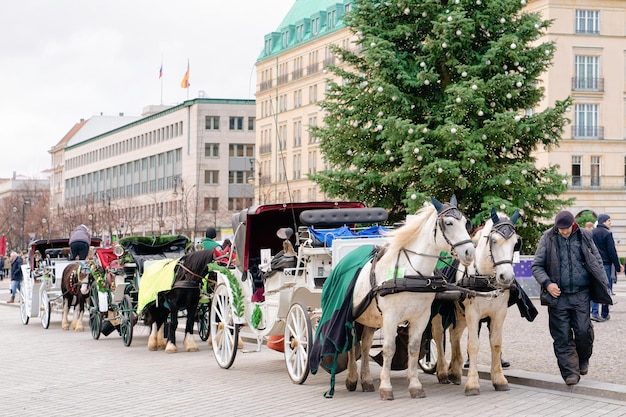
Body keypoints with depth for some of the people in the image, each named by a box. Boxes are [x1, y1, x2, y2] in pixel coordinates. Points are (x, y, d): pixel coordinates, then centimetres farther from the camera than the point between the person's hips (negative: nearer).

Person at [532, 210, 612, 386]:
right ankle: (570, 373, 6)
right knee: (562, 336, 0)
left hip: (581, 294, 0)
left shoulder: (584, 237, 5)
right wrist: (547, 283, -12)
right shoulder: (548, 239, 1)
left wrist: (604, 286, 3)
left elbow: (598, 262, 11)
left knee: (583, 331, -2)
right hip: (558, 295, 0)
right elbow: (536, 266, 3)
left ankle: (583, 360, 26)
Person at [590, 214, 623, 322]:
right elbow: (612, 251, -12)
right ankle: (604, 314, 7)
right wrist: (618, 266, -6)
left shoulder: (591, 233, 9)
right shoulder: (607, 233, -11)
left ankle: (594, 312, -3)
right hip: (605, 264, -6)